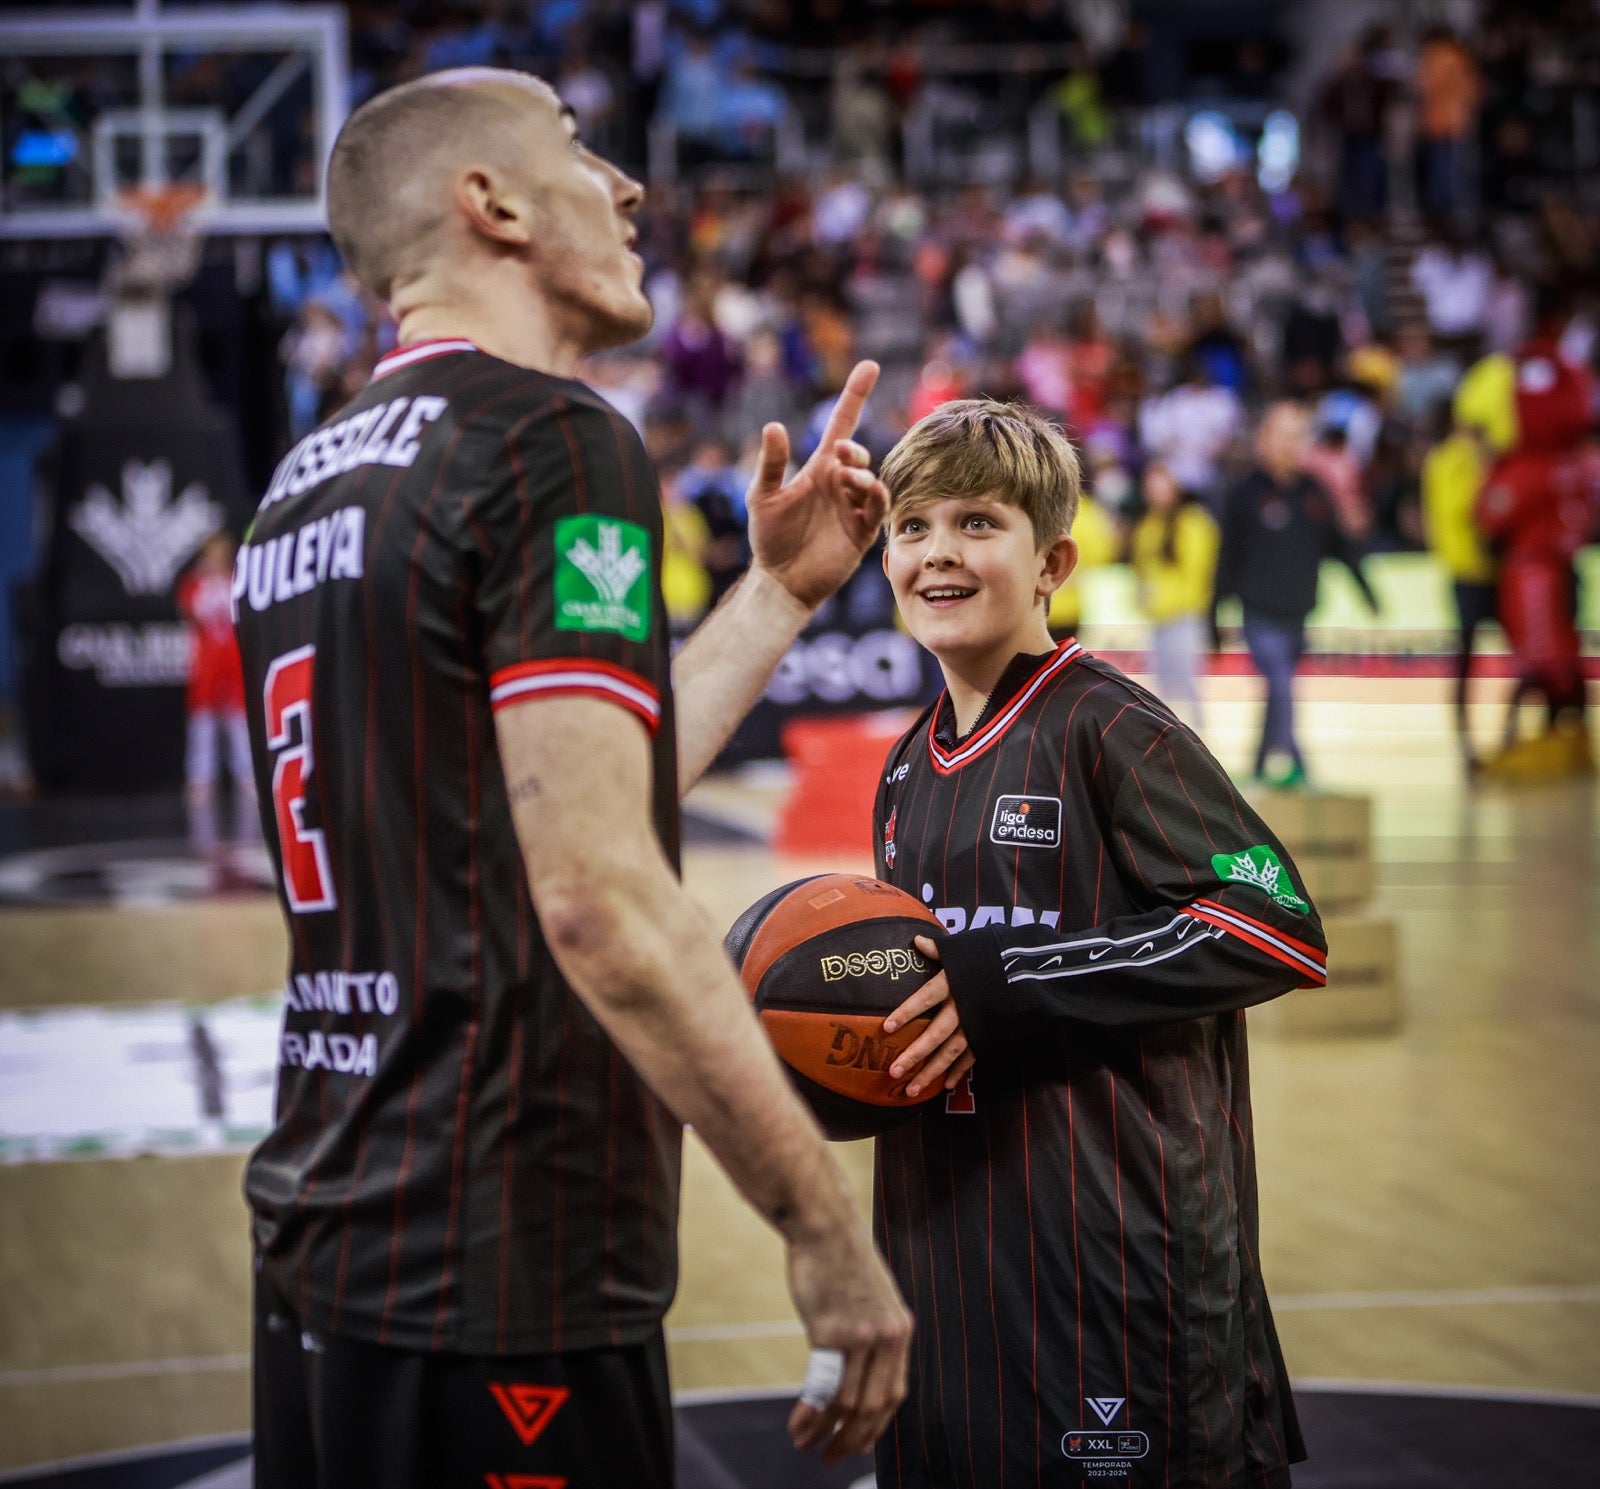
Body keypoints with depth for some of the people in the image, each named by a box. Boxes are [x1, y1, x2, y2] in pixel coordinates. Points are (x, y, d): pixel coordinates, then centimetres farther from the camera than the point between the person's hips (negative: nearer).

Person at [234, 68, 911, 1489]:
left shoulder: (306, 484, 14)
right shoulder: (554, 443, -13)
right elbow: (599, 902, -21)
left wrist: (779, 595, 25)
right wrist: (827, 1227, -16)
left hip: (322, 1240, 9)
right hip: (500, 1279, -9)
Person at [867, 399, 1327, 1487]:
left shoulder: (1110, 727, -9)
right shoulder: (908, 772, 15)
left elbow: (1280, 929, -17)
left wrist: (1009, 991, -18)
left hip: (1117, 1250, -7)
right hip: (947, 1244, 7)